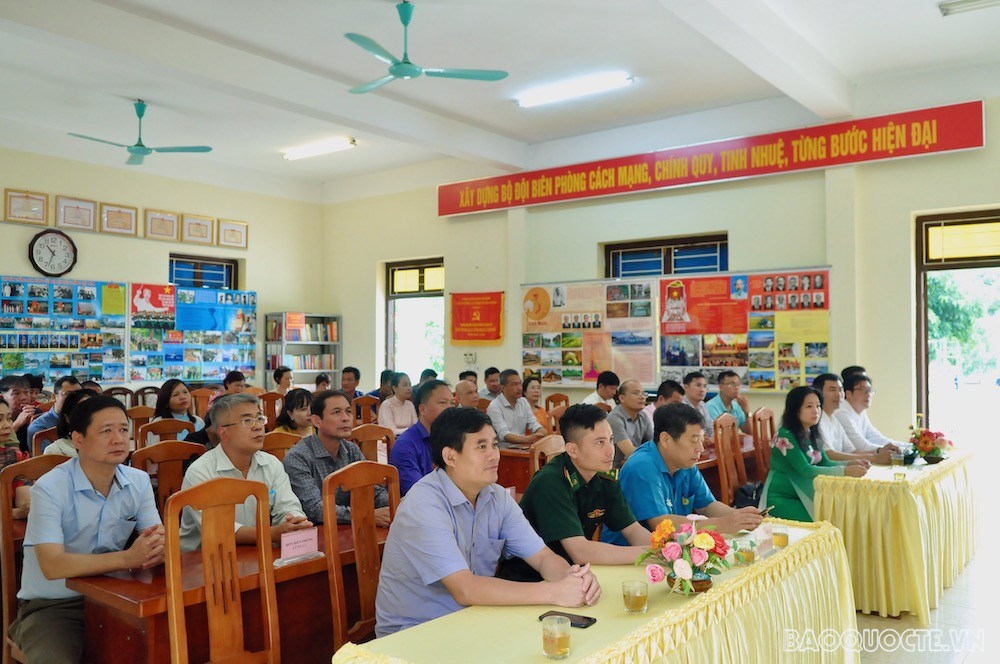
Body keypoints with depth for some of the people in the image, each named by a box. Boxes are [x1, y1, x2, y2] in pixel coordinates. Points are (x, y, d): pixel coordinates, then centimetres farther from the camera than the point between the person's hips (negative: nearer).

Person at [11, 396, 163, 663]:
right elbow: (52, 566, -25)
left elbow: (158, 538, -5)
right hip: (51, 605, -4)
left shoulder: (139, 482, 0)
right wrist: (128, 558, -34)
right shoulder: (49, 489, -16)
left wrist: (157, 548, -30)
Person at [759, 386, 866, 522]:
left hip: (801, 494, 7)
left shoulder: (812, 434, 7)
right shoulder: (785, 436, -19)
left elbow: (824, 463, 5)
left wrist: (850, 464, -13)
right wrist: (845, 471, -27)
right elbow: (805, 470, -24)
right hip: (779, 498, -7)